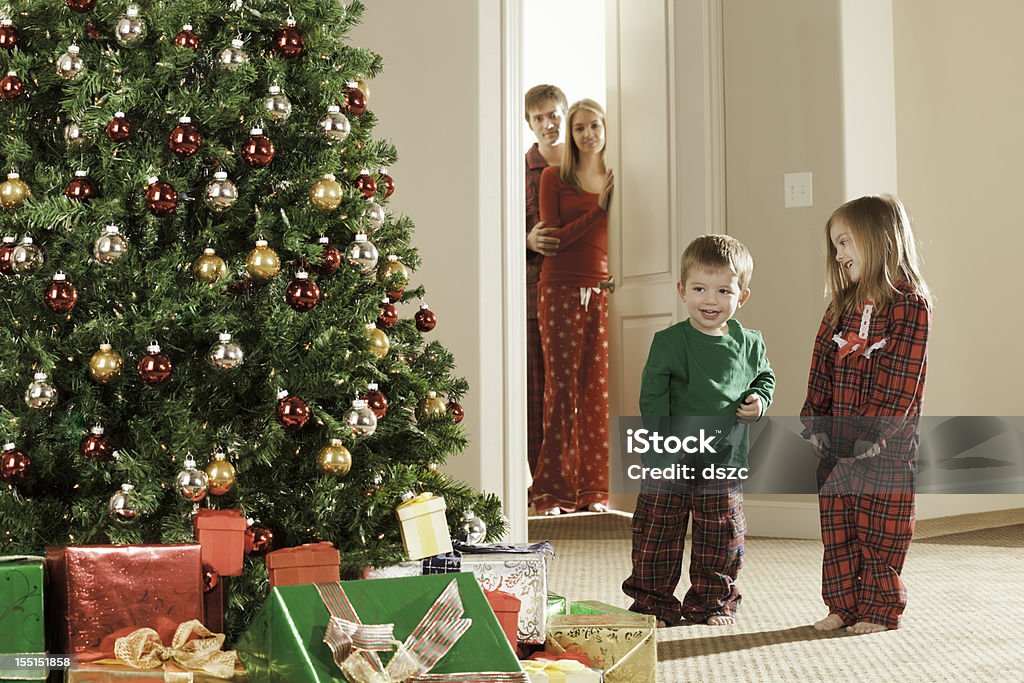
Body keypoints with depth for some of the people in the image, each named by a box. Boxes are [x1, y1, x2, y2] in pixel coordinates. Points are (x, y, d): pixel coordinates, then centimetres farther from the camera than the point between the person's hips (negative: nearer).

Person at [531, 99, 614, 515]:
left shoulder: (615, 180, 15)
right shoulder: (554, 177, 5)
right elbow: (554, 238, -5)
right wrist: (599, 207, -9)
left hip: (601, 292, 3)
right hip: (560, 291, -3)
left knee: (597, 390, 1)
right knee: (561, 387, -5)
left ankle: (592, 489, 7)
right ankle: (553, 491, -1)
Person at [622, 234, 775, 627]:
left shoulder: (748, 343, 1)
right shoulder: (668, 342, -9)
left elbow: (765, 377, 20)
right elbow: (652, 400, -9)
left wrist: (759, 401, -3)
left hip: (725, 459, 3)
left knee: (722, 536, 11)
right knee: (657, 534, 4)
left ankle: (711, 602, 28)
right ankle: (653, 603, 19)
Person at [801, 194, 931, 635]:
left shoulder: (909, 306, -10)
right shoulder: (840, 308, 12)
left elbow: (899, 383, -15)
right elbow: (821, 373, 11)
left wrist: (872, 434, -18)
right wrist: (814, 422, 1)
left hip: (885, 449, -6)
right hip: (835, 445, 7)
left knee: (879, 532, 3)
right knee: (836, 531, 11)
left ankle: (880, 610, 15)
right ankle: (843, 606, 21)